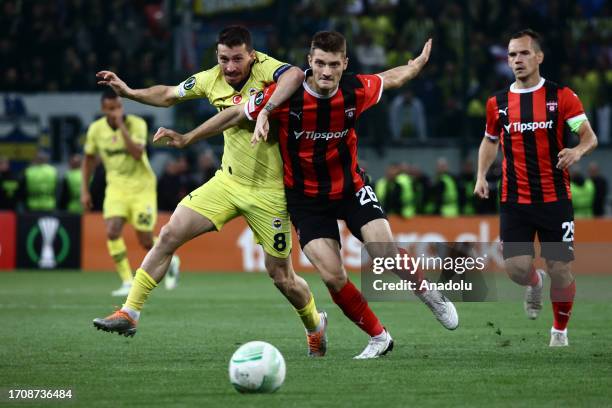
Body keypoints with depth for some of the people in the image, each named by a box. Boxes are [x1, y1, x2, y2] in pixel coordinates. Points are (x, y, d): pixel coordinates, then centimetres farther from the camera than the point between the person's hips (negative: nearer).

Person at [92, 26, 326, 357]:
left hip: (268, 192, -5)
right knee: (170, 234, -9)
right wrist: (127, 91, 4)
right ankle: (130, 312, -1)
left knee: (280, 275, 4)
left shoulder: (265, 68, -18)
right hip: (228, 181, 5)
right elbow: (167, 95, 16)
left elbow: (295, 75, -42)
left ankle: (315, 325, 34)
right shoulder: (211, 80, -2)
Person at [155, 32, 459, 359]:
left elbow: (392, 78, 8)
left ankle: (428, 292, 16)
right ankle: (378, 337, 6)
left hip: (350, 186, 1)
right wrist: (187, 138, -5)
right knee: (332, 275, -15)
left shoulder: (357, 91, -15)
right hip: (306, 196, -1)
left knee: (385, 253, -17)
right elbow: (237, 113, -9)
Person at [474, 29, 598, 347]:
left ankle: (560, 332, 22)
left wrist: (577, 150, -29)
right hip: (514, 200, 2)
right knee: (517, 268, -10)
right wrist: (481, 176, 7)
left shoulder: (561, 96, -4)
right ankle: (534, 284, 28)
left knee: (561, 271, -2)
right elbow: (490, 140, 22)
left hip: (555, 199, -2)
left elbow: (589, 135, -6)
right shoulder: (498, 103, 5)